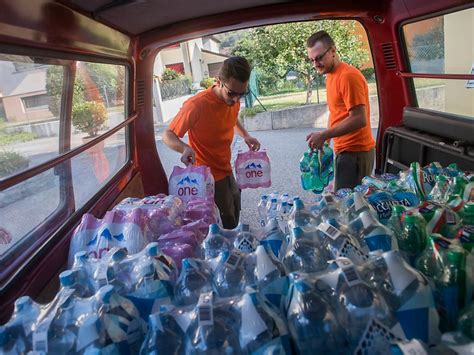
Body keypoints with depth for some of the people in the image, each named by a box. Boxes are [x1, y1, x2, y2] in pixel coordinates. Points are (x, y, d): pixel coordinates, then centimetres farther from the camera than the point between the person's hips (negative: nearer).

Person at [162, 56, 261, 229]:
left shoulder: (233, 99, -6)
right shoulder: (197, 105, -28)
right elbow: (168, 135, -19)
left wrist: (246, 136, -2)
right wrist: (185, 148, -40)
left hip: (227, 171, 8)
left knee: (233, 220, 23)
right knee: (226, 226, -2)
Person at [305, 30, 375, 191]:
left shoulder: (348, 76, -16)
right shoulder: (331, 76, 12)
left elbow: (358, 119, -21)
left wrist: (324, 135, -19)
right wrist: (324, 140, 12)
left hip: (354, 153, -9)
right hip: (344, 150, 9)